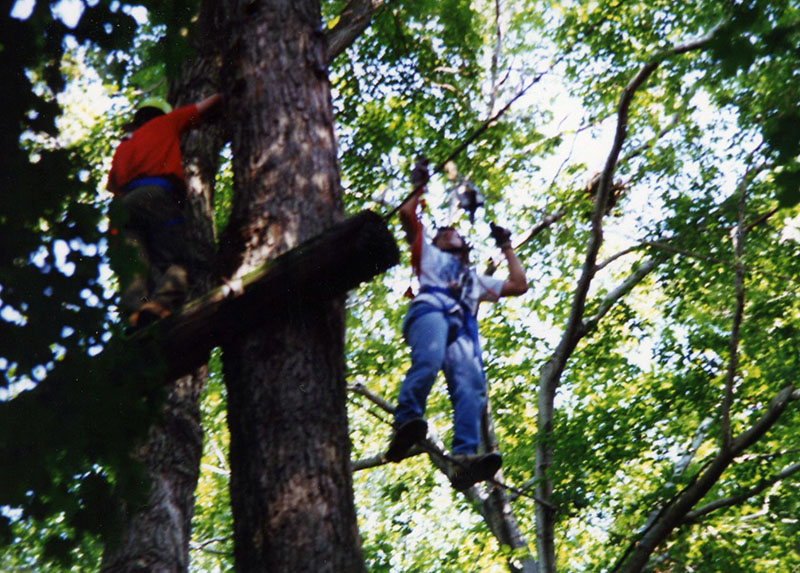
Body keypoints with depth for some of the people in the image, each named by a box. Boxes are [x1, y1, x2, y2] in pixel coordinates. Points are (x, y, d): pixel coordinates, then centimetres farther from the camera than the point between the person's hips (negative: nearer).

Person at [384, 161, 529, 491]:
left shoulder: (476, 280, 47)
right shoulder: (428, 255, 39)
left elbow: (519, 285, 42)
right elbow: (407, 215, 29)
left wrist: (507, 248, 50)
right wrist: (419, 187, 41)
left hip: (462, 327, 3)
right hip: (430, 310, -2)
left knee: (471, 387, -27)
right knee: (429, 359, -39)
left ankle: (464, 458, -46)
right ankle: (405, 423, -52)